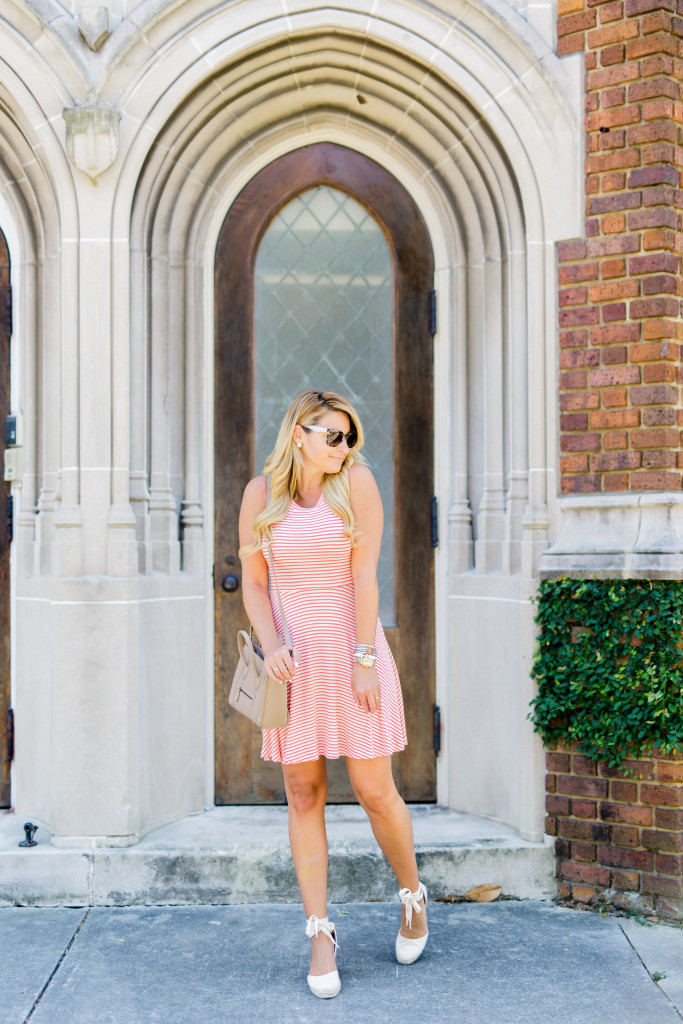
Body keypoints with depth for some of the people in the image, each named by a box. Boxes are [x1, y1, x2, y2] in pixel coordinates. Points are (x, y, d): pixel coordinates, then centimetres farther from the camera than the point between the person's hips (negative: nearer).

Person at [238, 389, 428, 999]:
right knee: (304, 795, 4)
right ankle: (320, 933, 14)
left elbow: (365, 574, -9)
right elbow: (253, 583, 6)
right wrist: (270, 647, -9)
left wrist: (364, 661, -13)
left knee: (375, 792, 2)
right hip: (295, 658, 2)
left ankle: (413, 897, 28)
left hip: (354, 648, -2)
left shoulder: (356, 482, -5)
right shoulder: (261, 493, 2)